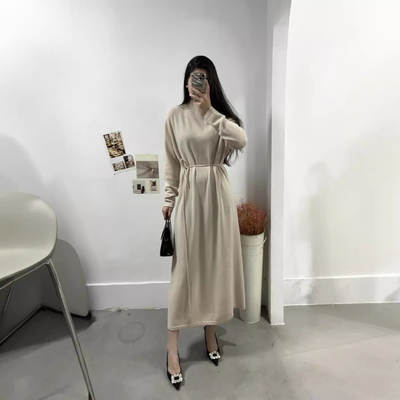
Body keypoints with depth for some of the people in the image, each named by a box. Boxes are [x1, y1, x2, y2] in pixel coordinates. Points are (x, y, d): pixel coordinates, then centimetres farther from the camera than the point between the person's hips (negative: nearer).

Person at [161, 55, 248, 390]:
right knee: (185, 267, 0)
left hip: (218, 194, 2)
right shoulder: (175, 116, 4)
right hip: (189, 195, -1)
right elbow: (171, 162, 4)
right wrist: (168, 198, 0)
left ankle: (210, 332, 32)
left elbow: (242, 140, -14)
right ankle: (172, 349, 16)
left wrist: (209, 110, -17)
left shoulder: (222, 113, 6)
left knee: (216, 263, 9)